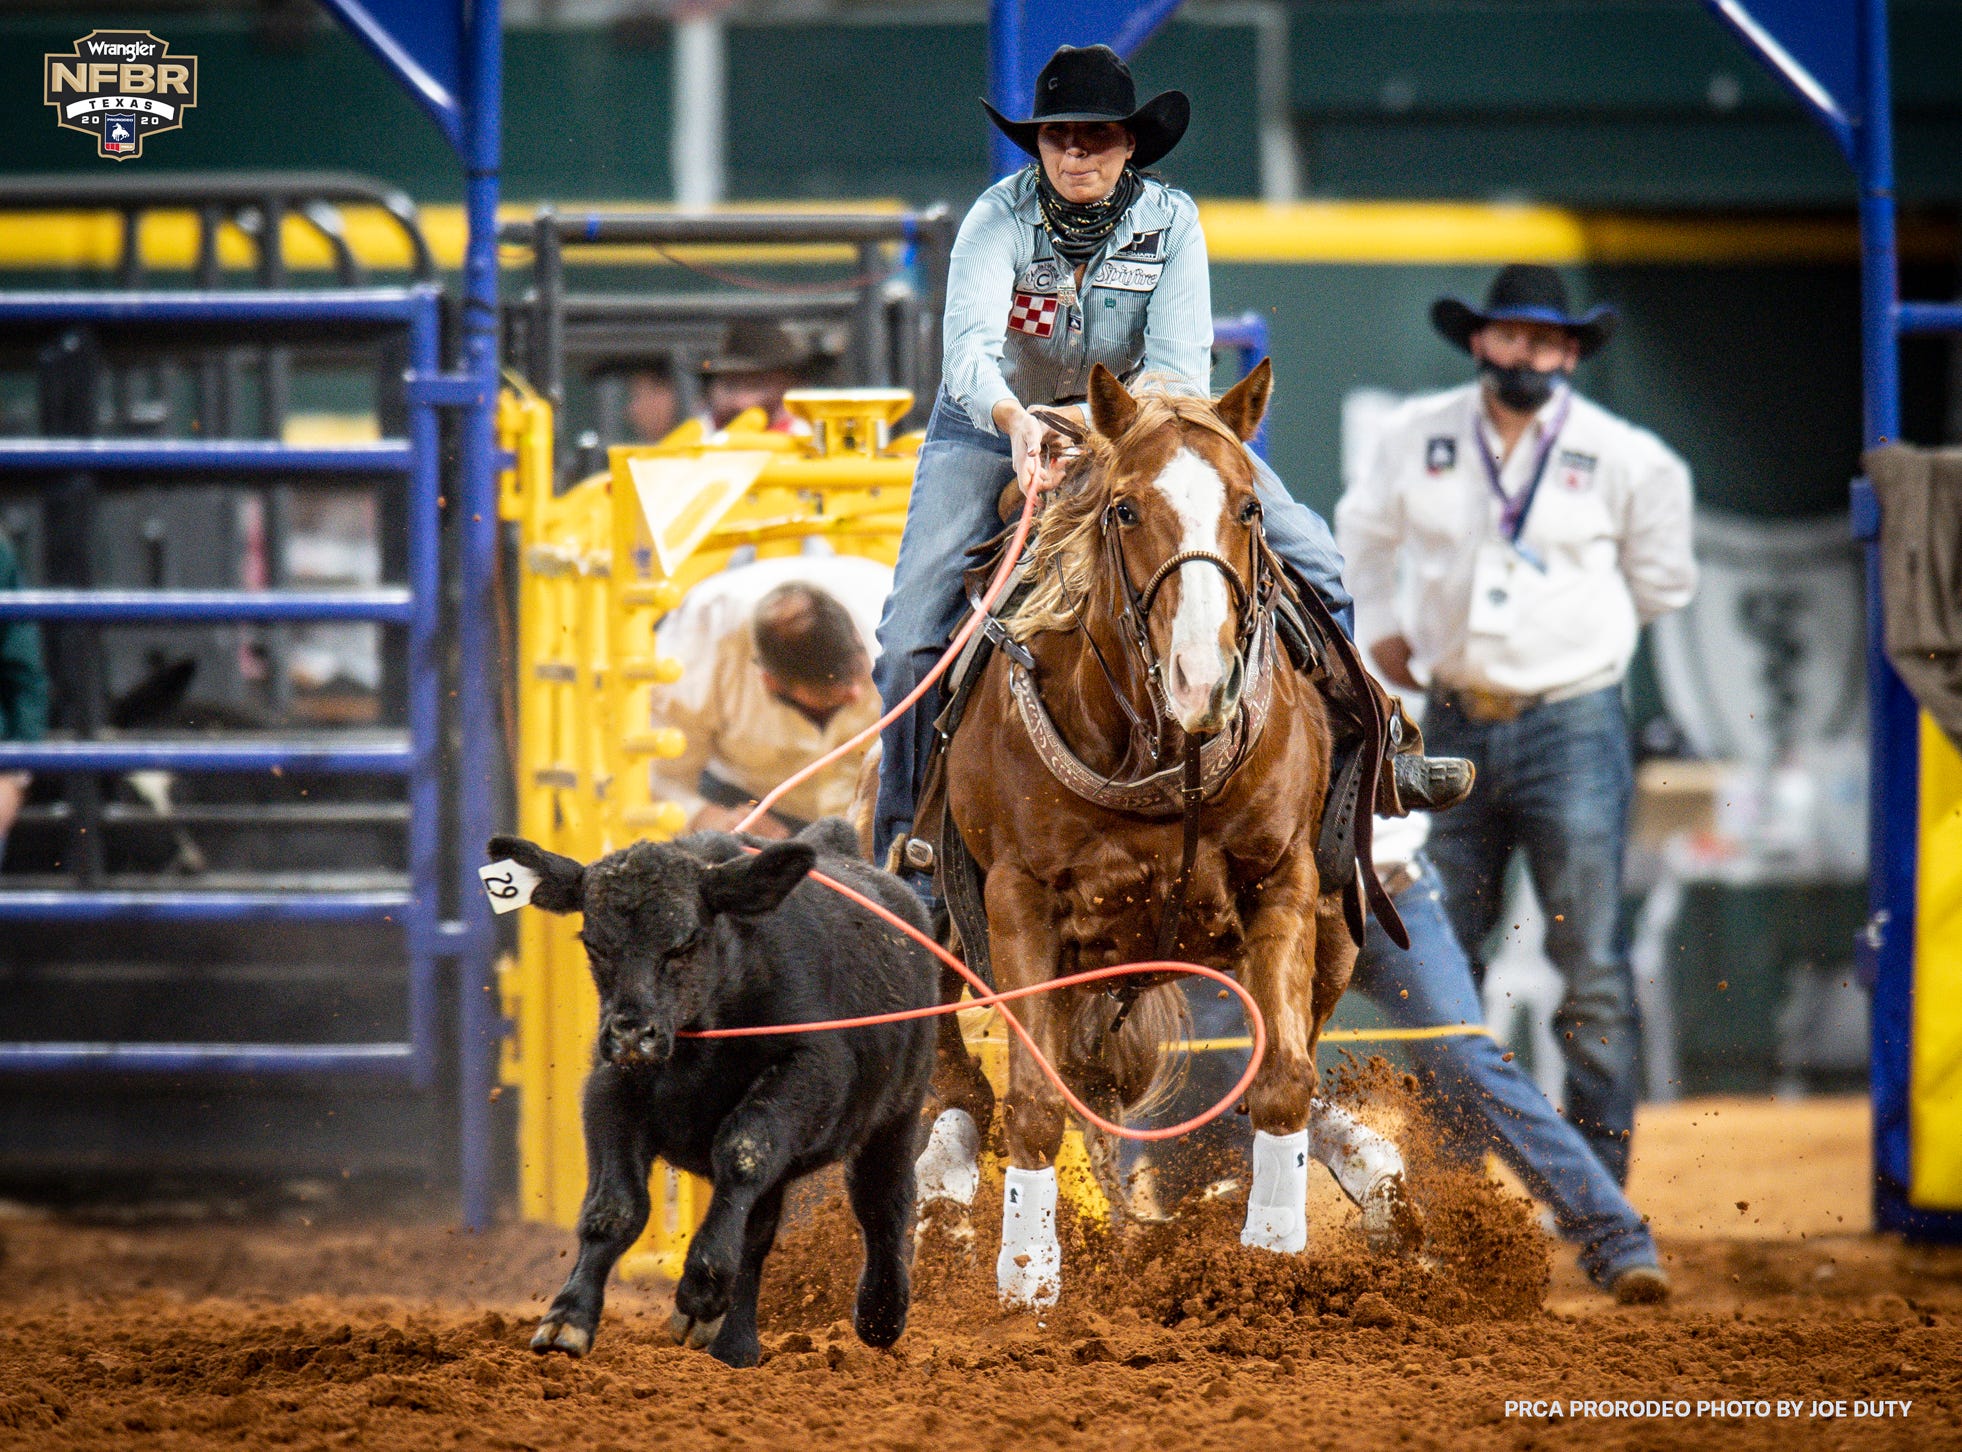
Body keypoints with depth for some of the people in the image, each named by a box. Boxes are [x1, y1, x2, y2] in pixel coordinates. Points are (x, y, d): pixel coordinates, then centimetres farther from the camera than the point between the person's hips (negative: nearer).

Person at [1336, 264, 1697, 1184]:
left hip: (1571, 726, -3)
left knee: (1589, 963, -5)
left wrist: (1569, 619, 11)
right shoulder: (1420, 437, 6)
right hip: (1453, 726, 3)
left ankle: (1599, 1172, 0)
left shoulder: (1622, 456, -2)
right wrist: (1378, 626, 19)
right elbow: (1364, 530, 26)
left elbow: (1662, 583, 12)